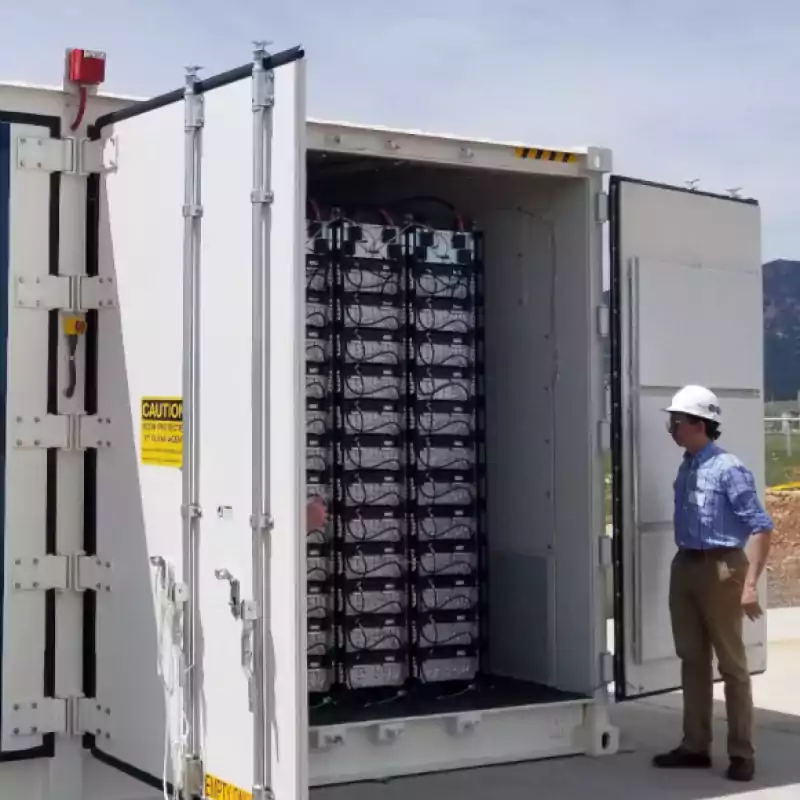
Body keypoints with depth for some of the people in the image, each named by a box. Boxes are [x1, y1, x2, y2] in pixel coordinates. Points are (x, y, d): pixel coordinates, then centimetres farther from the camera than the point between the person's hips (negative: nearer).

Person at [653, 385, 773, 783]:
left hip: (720, 569, -8)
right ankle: (695, 746, 25)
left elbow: (760, 526, -17)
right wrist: (686, 565, 13)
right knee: (692, 660, 14)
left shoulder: (728, 469, -16)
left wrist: (750, 584, -20)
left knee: (731, 663, 2)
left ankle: (741, 753, 11)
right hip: (685, 567, 8)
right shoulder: (685, 469, 8)